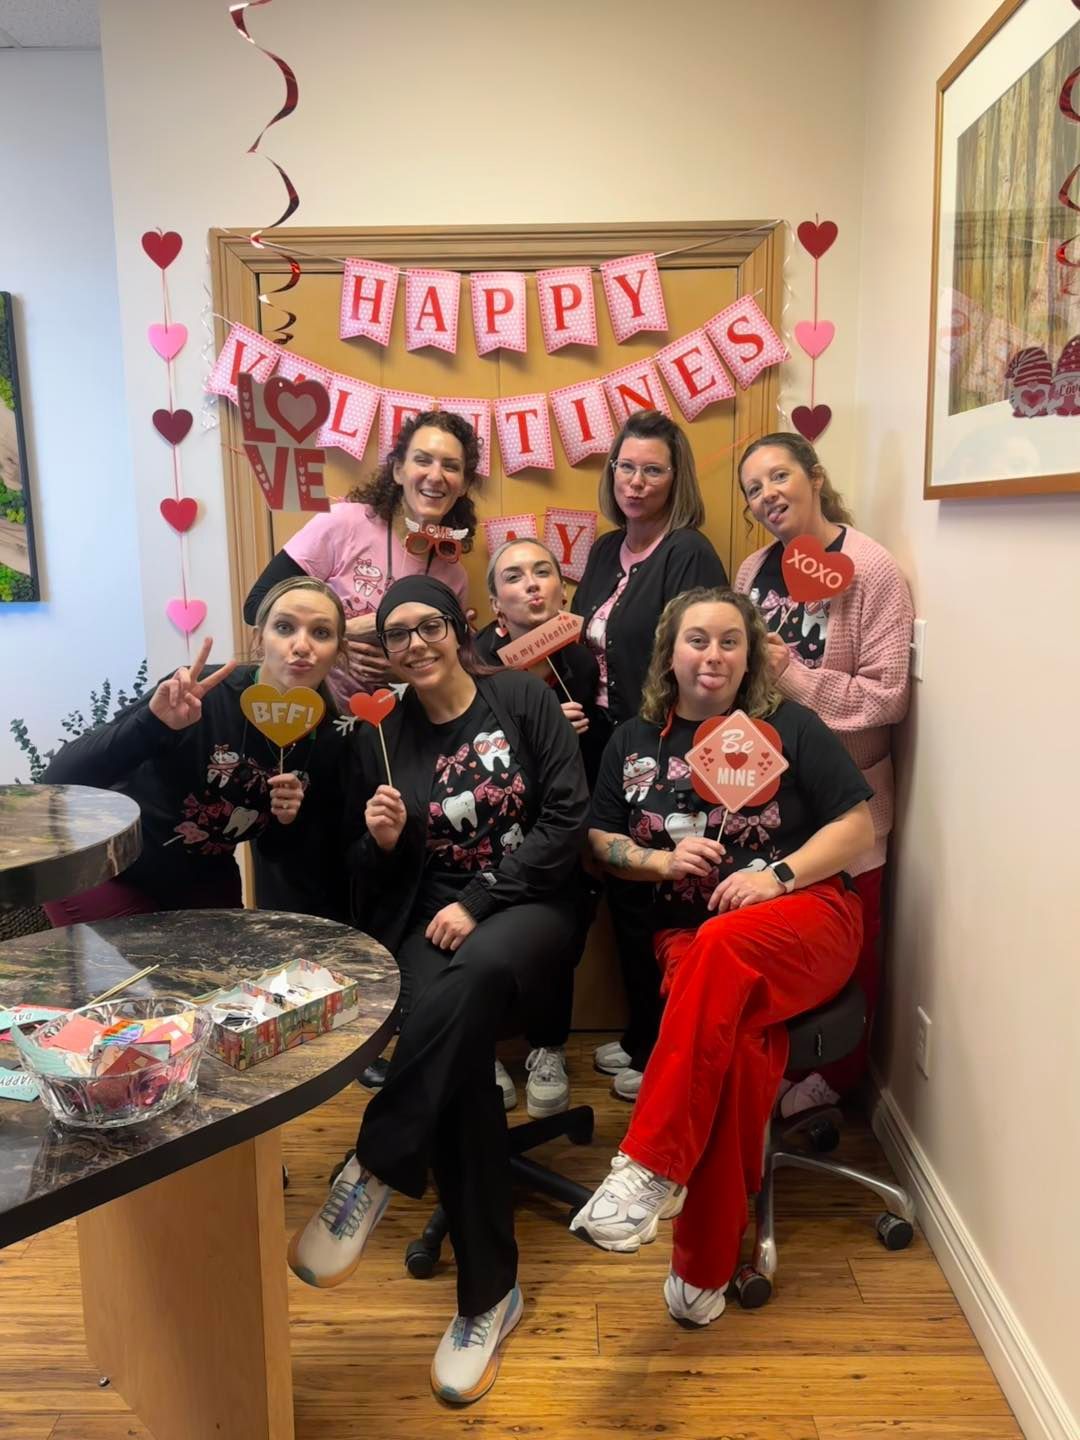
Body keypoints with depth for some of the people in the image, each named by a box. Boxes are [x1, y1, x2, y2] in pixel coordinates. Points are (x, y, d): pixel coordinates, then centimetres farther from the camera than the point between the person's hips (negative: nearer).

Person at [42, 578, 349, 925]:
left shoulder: (327, 740, -13)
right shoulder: (200, 696, -28)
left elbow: (281, 851, 2)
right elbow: (59, 779, -30)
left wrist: (287, 822, -20)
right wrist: (151, 723, -45)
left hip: (203, 879, 5)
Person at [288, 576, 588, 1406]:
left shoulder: (525, 700, 2)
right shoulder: (379, 738, 9)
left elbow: (567, 820, -6)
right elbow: (368, 880, 13)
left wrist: (478, 900, -13)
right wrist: (381, 842, -11)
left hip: (527, 908, -1)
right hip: (428, 923, 2)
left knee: (476, 974, -38)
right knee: (458, 1041, -30)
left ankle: (373, 1173, -24)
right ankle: (489, 1292, -18)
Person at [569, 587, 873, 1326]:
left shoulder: (790, 726, 5)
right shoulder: (634, 742, 13)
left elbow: (858, 825, 2)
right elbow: (598, 842, 16)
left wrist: (778, 874, -14)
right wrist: (661, 860, -5)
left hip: (807, 914, -1)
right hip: (688, 935, 2)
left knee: (724, 947, -38)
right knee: (734, 1040, -33)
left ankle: (649, 1169, -36)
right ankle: (705, 1266, -24)